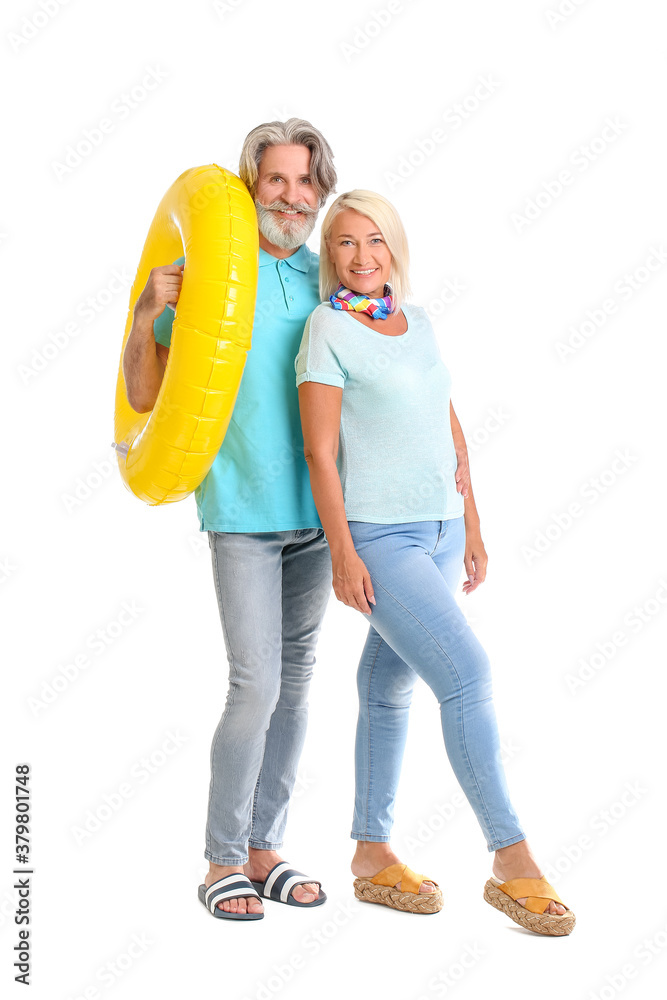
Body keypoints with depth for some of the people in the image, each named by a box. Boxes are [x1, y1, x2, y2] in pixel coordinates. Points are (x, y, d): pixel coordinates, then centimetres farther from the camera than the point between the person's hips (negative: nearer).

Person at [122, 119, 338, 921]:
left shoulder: (325, 276, 9)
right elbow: (143, 398, -2)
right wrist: (145, 315, -16)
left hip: (315, 512, 5)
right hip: (242, 512, -5)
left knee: (294, 684, 9)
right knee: (256, 684, -8)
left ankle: (262, 848, 22)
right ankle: (222, 861, 10)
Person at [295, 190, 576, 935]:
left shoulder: (417, 322, 12)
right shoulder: (328, 329, -7)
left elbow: (449, 432, 15)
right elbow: (320, 450, -12)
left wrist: (472, 527, 14)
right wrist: (342, 554, -15)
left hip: (439, 531, 7)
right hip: (378, 539, -7)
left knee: (390, 689, 12)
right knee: (467, 676, -14)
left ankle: (372, 857, 23)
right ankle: (512, 862, -3)